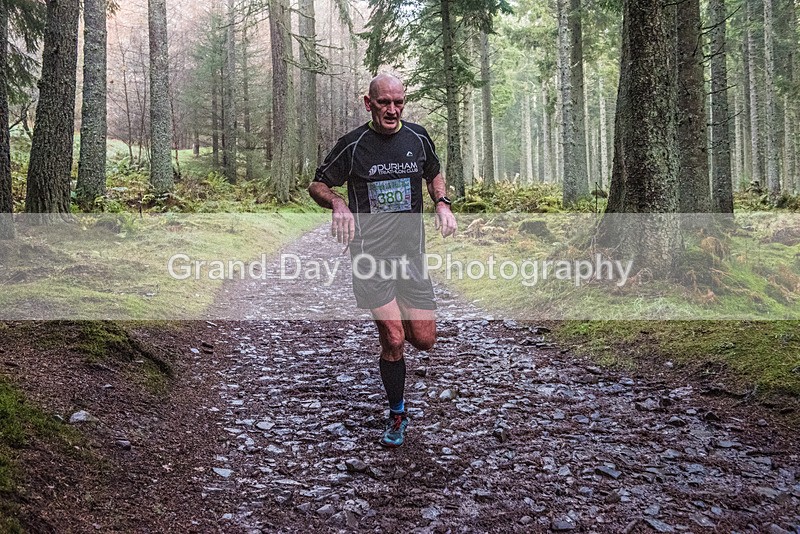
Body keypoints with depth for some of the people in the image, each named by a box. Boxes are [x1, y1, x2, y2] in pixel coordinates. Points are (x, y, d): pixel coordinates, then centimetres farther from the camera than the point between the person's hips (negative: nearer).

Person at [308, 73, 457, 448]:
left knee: (424, 340, 2)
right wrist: (337, 203, -18)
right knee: (393, 339, -11)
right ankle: (397, 415, 13)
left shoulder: (417, 138, 7)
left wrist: (442, 203, 4)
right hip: (370, 253, -3)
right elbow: (317, 185, 5)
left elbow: (433, 174, 25)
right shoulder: (353, 144, -4)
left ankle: (388, 317, 39)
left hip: (412, 252, 4)